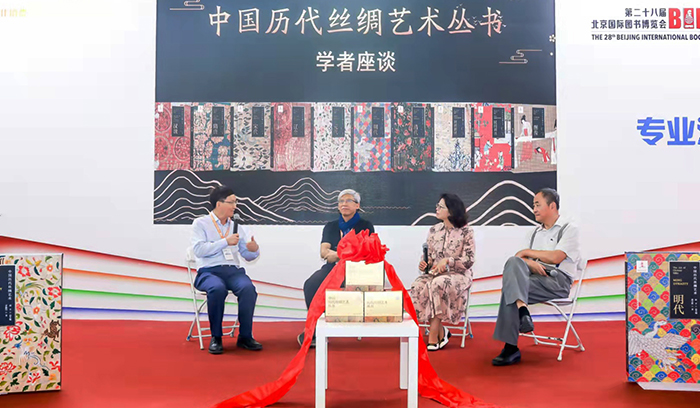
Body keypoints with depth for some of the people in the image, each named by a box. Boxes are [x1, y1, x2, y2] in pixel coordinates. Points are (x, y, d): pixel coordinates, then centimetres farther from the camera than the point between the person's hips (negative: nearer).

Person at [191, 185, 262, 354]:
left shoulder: (237, 227, 19)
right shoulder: (201, 223, 7)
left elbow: (247, 256, 15)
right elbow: (199, 250, -9)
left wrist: (254, 250, -8)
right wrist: (226, 242, -11)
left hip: (233, 270, 3)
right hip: (208, 271, -3)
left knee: (248, 288, -30)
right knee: (217, 288, -37)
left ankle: (245, 337, -18)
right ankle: (216, 338, -21)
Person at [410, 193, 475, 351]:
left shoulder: (466, 231, -2)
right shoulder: (434, 230, 13)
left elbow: (469, 260, -7)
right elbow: (428, 254, 16)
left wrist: (447, 261, -20)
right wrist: (424, 263, -7)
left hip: (458, 275, -4)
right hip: (434, 273, 5)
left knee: (439, 284, -38)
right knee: (417, 286, -28)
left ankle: (433, 337, -29)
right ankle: (441, 332, -16)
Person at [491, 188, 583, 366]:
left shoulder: (569, 229, 5)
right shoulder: (536, 232, 27)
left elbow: (556, 257, -11)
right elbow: (522, 257, 18)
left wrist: (527, 253, -1)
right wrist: (530, 263, -8)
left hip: (558, 280, -6)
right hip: (535, 276, 6)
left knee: (509, 289, -30)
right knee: (513, 262, -29)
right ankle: (522, 311, -43)